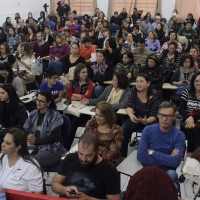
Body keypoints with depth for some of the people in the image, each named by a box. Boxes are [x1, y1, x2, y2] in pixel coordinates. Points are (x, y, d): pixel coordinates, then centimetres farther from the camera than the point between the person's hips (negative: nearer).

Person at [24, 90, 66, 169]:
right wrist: (28, 135, -10)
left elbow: (54, 137, -12)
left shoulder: (55, 116, -6)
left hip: (52, 150, -5)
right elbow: (24, 129, 14)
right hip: (35, 147, 5)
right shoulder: (33, 113, 11)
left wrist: (36, 141, -16)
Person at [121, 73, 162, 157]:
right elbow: (130, 106, -13)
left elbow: (154, 115, -19)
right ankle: (122, 156, -11)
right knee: (123, 129, -23)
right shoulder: (133, 91, -6)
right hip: (136, 118, 3)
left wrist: (146, 121, -42)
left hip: (150, 120, -3)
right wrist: (131, 115, -38)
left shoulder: (155, 97, -17)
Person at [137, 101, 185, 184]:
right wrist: (167, 160, -14)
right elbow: (140, 155, -13)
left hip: (167, 172, 0)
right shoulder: (148, 130, -1)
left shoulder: (179, 135, -5)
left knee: (172, 174, -34)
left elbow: (175, 162, -18)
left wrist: (152, 152, -12)